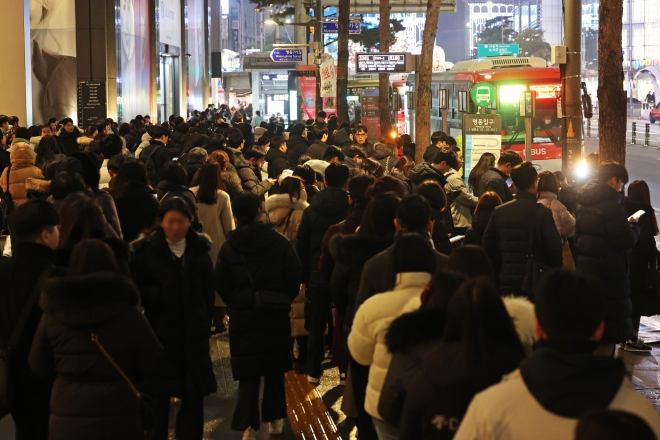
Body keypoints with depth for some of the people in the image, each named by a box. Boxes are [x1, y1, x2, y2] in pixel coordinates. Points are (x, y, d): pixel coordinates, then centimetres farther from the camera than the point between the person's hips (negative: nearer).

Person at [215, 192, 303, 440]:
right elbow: (295, 277, -9)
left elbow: (221, 284, -3)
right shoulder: (279, 242, -10)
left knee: (248, 372, 6)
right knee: (274, 368, 15)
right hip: (275, 315, 0)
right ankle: (274, 419, 24)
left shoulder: (228, 247, -5)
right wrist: (284, 299, 8)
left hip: (242, 317, 1)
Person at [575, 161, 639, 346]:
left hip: (587, 267, 9)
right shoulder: (611, 205, -19)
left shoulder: (583, 203, 10)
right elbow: (626, 241, -20)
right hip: (610, 271, -9)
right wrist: (635, 228, -3)